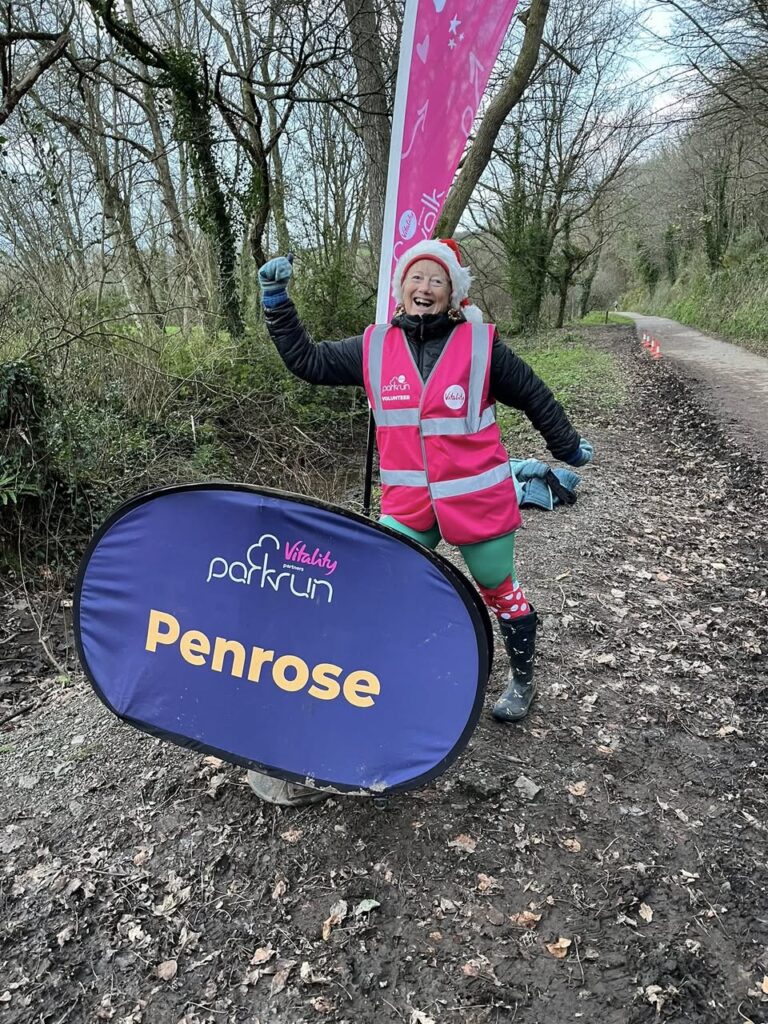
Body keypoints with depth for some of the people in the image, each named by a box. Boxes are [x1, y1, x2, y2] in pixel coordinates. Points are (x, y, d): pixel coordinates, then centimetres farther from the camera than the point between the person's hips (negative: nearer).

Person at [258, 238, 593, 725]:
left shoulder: (481, 344, -7)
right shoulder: (374, 347, 0)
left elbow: (533, 396, 3)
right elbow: (307, 361, 6)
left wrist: (569, 447, 13)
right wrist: (277, 302, 0)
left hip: (478, 498, -2)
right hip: (408, 503, 2)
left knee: (500, 591, 13)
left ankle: (523, 680, 38)